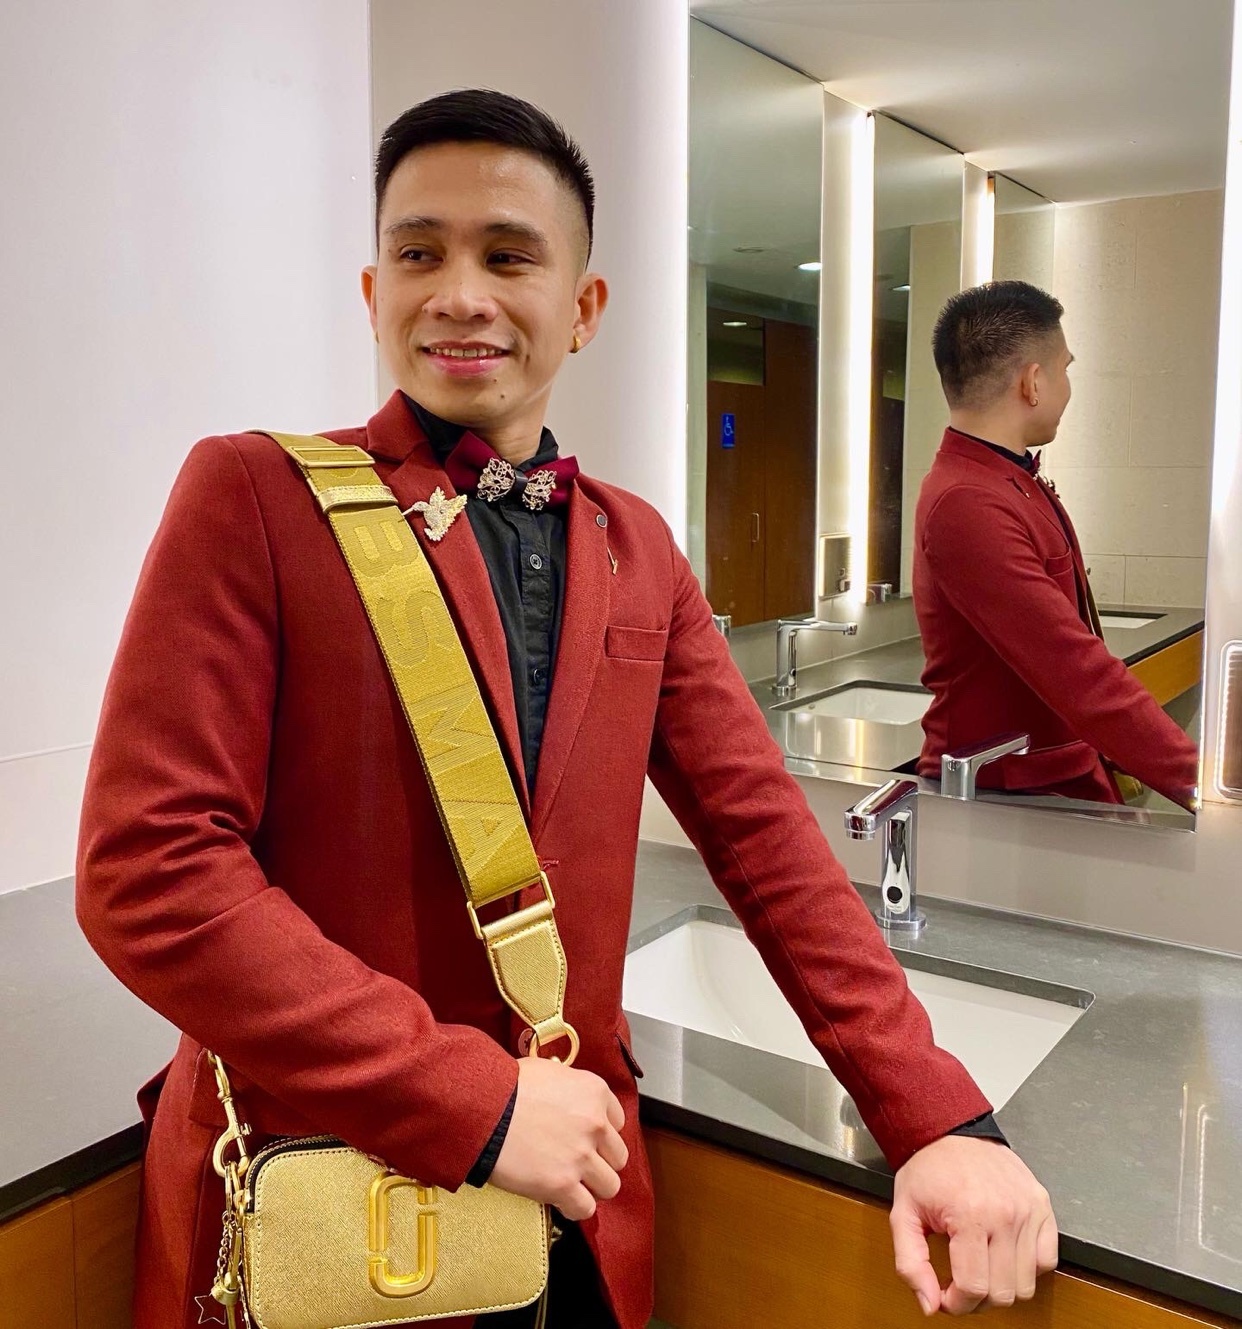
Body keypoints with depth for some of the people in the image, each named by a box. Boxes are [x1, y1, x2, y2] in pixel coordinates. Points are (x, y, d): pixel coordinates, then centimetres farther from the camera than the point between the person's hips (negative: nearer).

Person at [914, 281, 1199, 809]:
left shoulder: (1014, 483, 9)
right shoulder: (968, 505, -24)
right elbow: (1079, 673, -28)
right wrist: (1199, 780, -26)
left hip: (1066, 775, 9)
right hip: (1003, 800, -9)